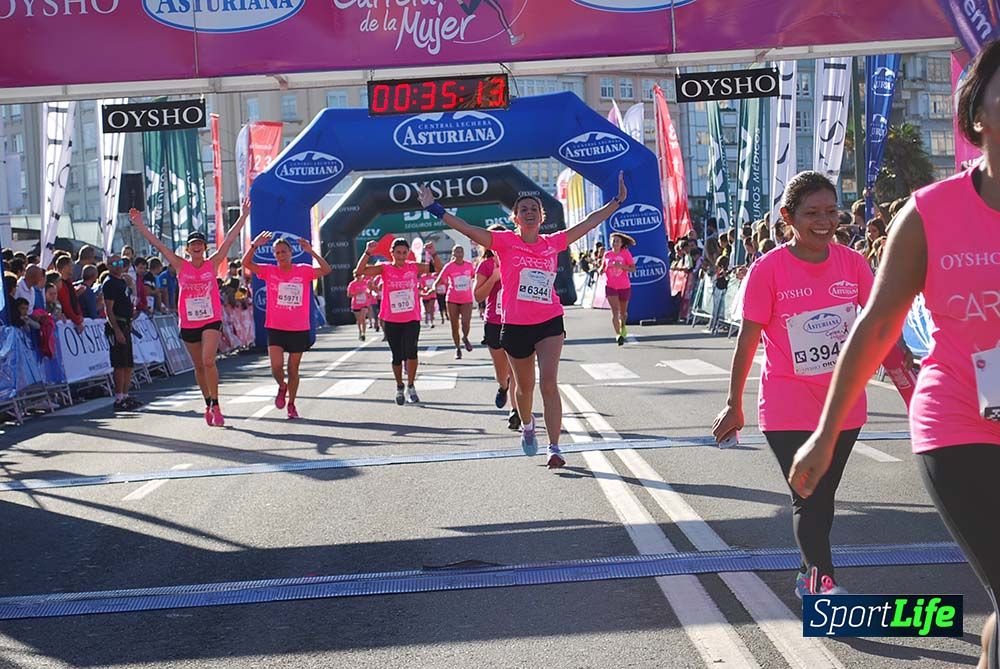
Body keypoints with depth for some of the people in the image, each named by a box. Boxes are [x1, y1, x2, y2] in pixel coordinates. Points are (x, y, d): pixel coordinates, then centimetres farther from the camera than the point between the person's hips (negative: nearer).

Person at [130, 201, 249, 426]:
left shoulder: (213, 264, 0)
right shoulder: (181, 266, 3)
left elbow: (229, 239, -3)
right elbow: (157, 244, 0)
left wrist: (243, 216, -6)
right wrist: (139, 225, -4)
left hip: (211, 320, -3)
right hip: (188, 323, 3)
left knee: (208, 361, -19)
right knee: (199, 366, 13)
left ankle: (215, 406, -14)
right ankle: (209, 404, 28)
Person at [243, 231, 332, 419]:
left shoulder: (304, 271, -2)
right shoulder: (269, 271, 1)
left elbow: (327, 270, -14)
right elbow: (246, 263, -9)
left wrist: (311, 252, -24)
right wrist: (255, 245, -24)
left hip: (299, 329, 0)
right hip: (275, 328, 0)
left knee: (293, 370, 8)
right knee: (276, 366, -13)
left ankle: (291, 404, 26)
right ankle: (282, 387, 21)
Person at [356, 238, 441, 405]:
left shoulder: (414, 267, 1)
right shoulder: (384, 268, -3)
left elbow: (438, 268, 2)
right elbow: (359, 271, -13)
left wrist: (433, 254, -14)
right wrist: (367, 253, -24)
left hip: (412, 319, 0)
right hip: (391, 321, 0)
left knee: (411, 351, -18)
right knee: (397, 356, 9)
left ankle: (411, 386, 1)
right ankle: (399, 388, 31)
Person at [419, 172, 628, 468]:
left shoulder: (553, 242, 5)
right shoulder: (505, 241, -4)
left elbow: (589, 222, 11)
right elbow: (469, 230, -12)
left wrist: (617, 201, 12)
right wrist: (435, 209, -19)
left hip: (550, 323, 0)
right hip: (515, 327, 0)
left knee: (549, 383, -13)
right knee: (525, 386, 16)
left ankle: (554, 449, -12)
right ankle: (527, 426, 48)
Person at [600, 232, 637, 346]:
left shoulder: (626, 253, -5)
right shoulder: (607, 255, 2)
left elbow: (633, 268, -10)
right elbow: (603, 268, 16)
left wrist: (621, 266, -25)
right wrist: (601, 270, -8)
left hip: (624, 286, 0)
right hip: (610, 286, 0)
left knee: (623, 312, 14)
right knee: (615, 310, -15)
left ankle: (623, 327, 45)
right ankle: (618, 334, -18)